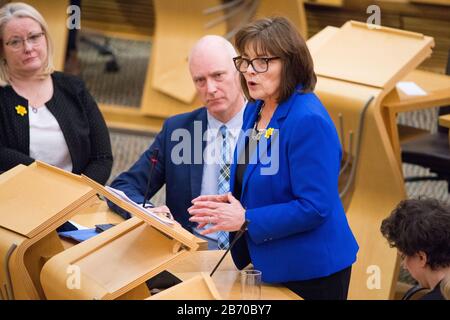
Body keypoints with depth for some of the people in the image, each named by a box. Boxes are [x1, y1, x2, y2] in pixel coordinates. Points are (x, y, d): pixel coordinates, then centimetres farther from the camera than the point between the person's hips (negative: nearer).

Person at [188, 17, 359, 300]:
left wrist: (246, 220, -22)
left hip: (311, 271, -8)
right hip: (269, 265, 8)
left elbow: (314, 207, -25)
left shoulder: (308, 120, -22)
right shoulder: (254, 110, 6)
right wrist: (230, 203, -1)